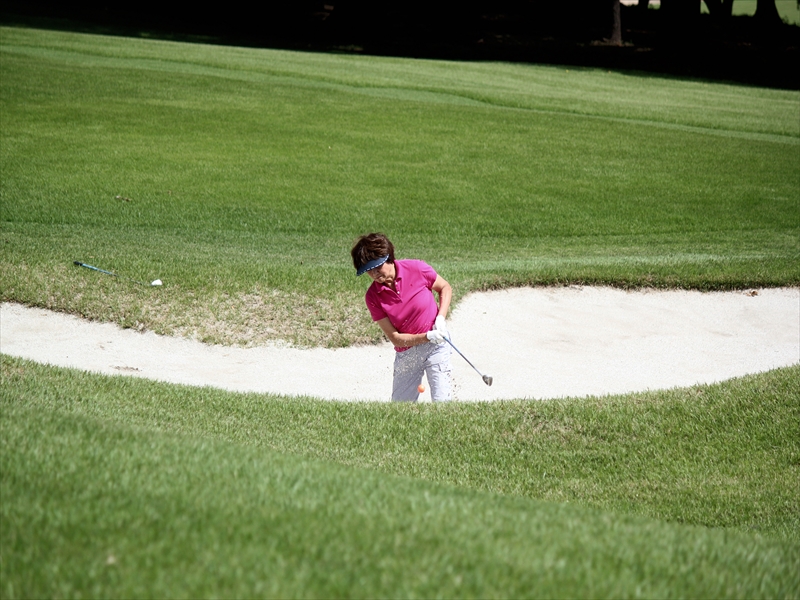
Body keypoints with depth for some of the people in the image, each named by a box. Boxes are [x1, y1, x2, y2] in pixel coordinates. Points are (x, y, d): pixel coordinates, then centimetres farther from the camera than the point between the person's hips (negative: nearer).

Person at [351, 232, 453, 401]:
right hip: (405, 353, 2)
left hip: (436, 345, -2)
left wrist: (441, 318, -11)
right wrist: (428, 336, -22)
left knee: (441, 402, -12)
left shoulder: (417, 269, -13)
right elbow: (395, 338, -9)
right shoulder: (372, 297, -10)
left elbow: (445, 288, 5)